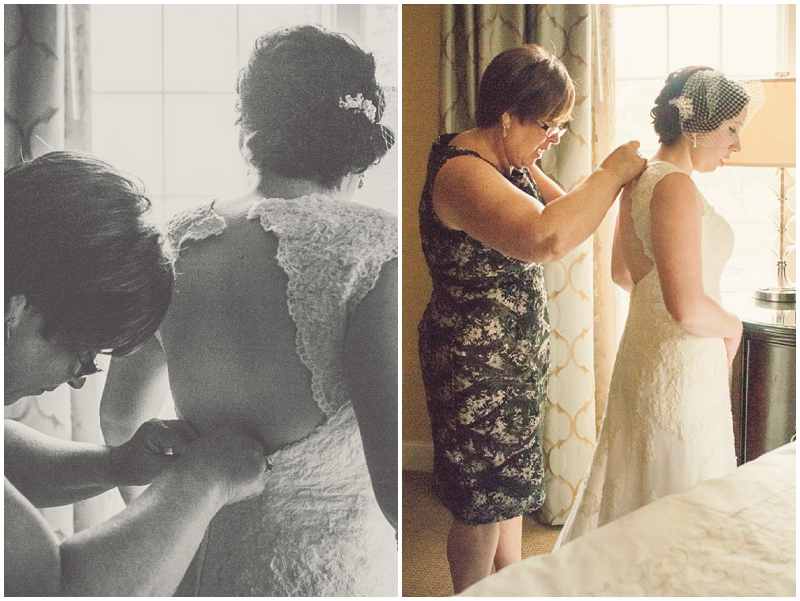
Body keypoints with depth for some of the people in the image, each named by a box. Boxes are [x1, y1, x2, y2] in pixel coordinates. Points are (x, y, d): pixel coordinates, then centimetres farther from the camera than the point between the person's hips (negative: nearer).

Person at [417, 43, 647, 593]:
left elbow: (565, 213, 16)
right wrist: (612, 173, -29)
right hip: (475, 366, -10)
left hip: (515, 359, 10)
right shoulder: (462, 172, -27)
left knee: (511, 486, 23)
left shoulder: (513, 161, 5)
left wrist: (615, 178, -3)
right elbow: (548, 238, -43)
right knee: (482, 502, 6)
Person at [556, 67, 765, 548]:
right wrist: (733, 325, -11)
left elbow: (624, 273, 21)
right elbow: (689, 308, -30)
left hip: (643, 356, 10)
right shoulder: (675, 187, -22)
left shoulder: (642, 178, 7)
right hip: (682, 368, -10)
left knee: (637, 499, 22)